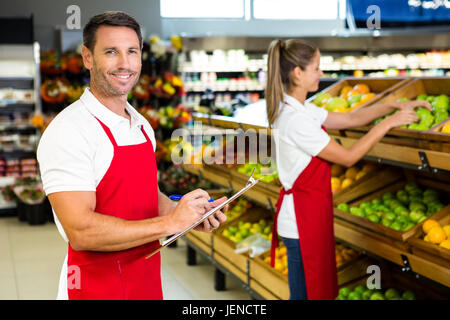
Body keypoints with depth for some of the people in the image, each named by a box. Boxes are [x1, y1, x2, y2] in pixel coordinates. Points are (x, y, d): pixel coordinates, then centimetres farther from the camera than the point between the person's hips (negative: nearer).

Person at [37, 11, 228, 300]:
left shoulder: (142, 126, 7)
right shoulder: (67, 132, -19)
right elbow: (81, 231, -26)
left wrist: (194, 215, -1)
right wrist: (170, 223, -23)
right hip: (97, 288, -7)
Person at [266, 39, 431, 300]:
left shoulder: (302, 109, 6)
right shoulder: (295, 120, -25)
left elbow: (351, 118, 12)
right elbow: (348, 157, -19)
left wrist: (394, 106, 3)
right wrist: (389, 123, -14)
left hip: (311, 213, 10)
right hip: (301, 219, -10)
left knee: (317, 286, 19)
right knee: (305, 291, 4)